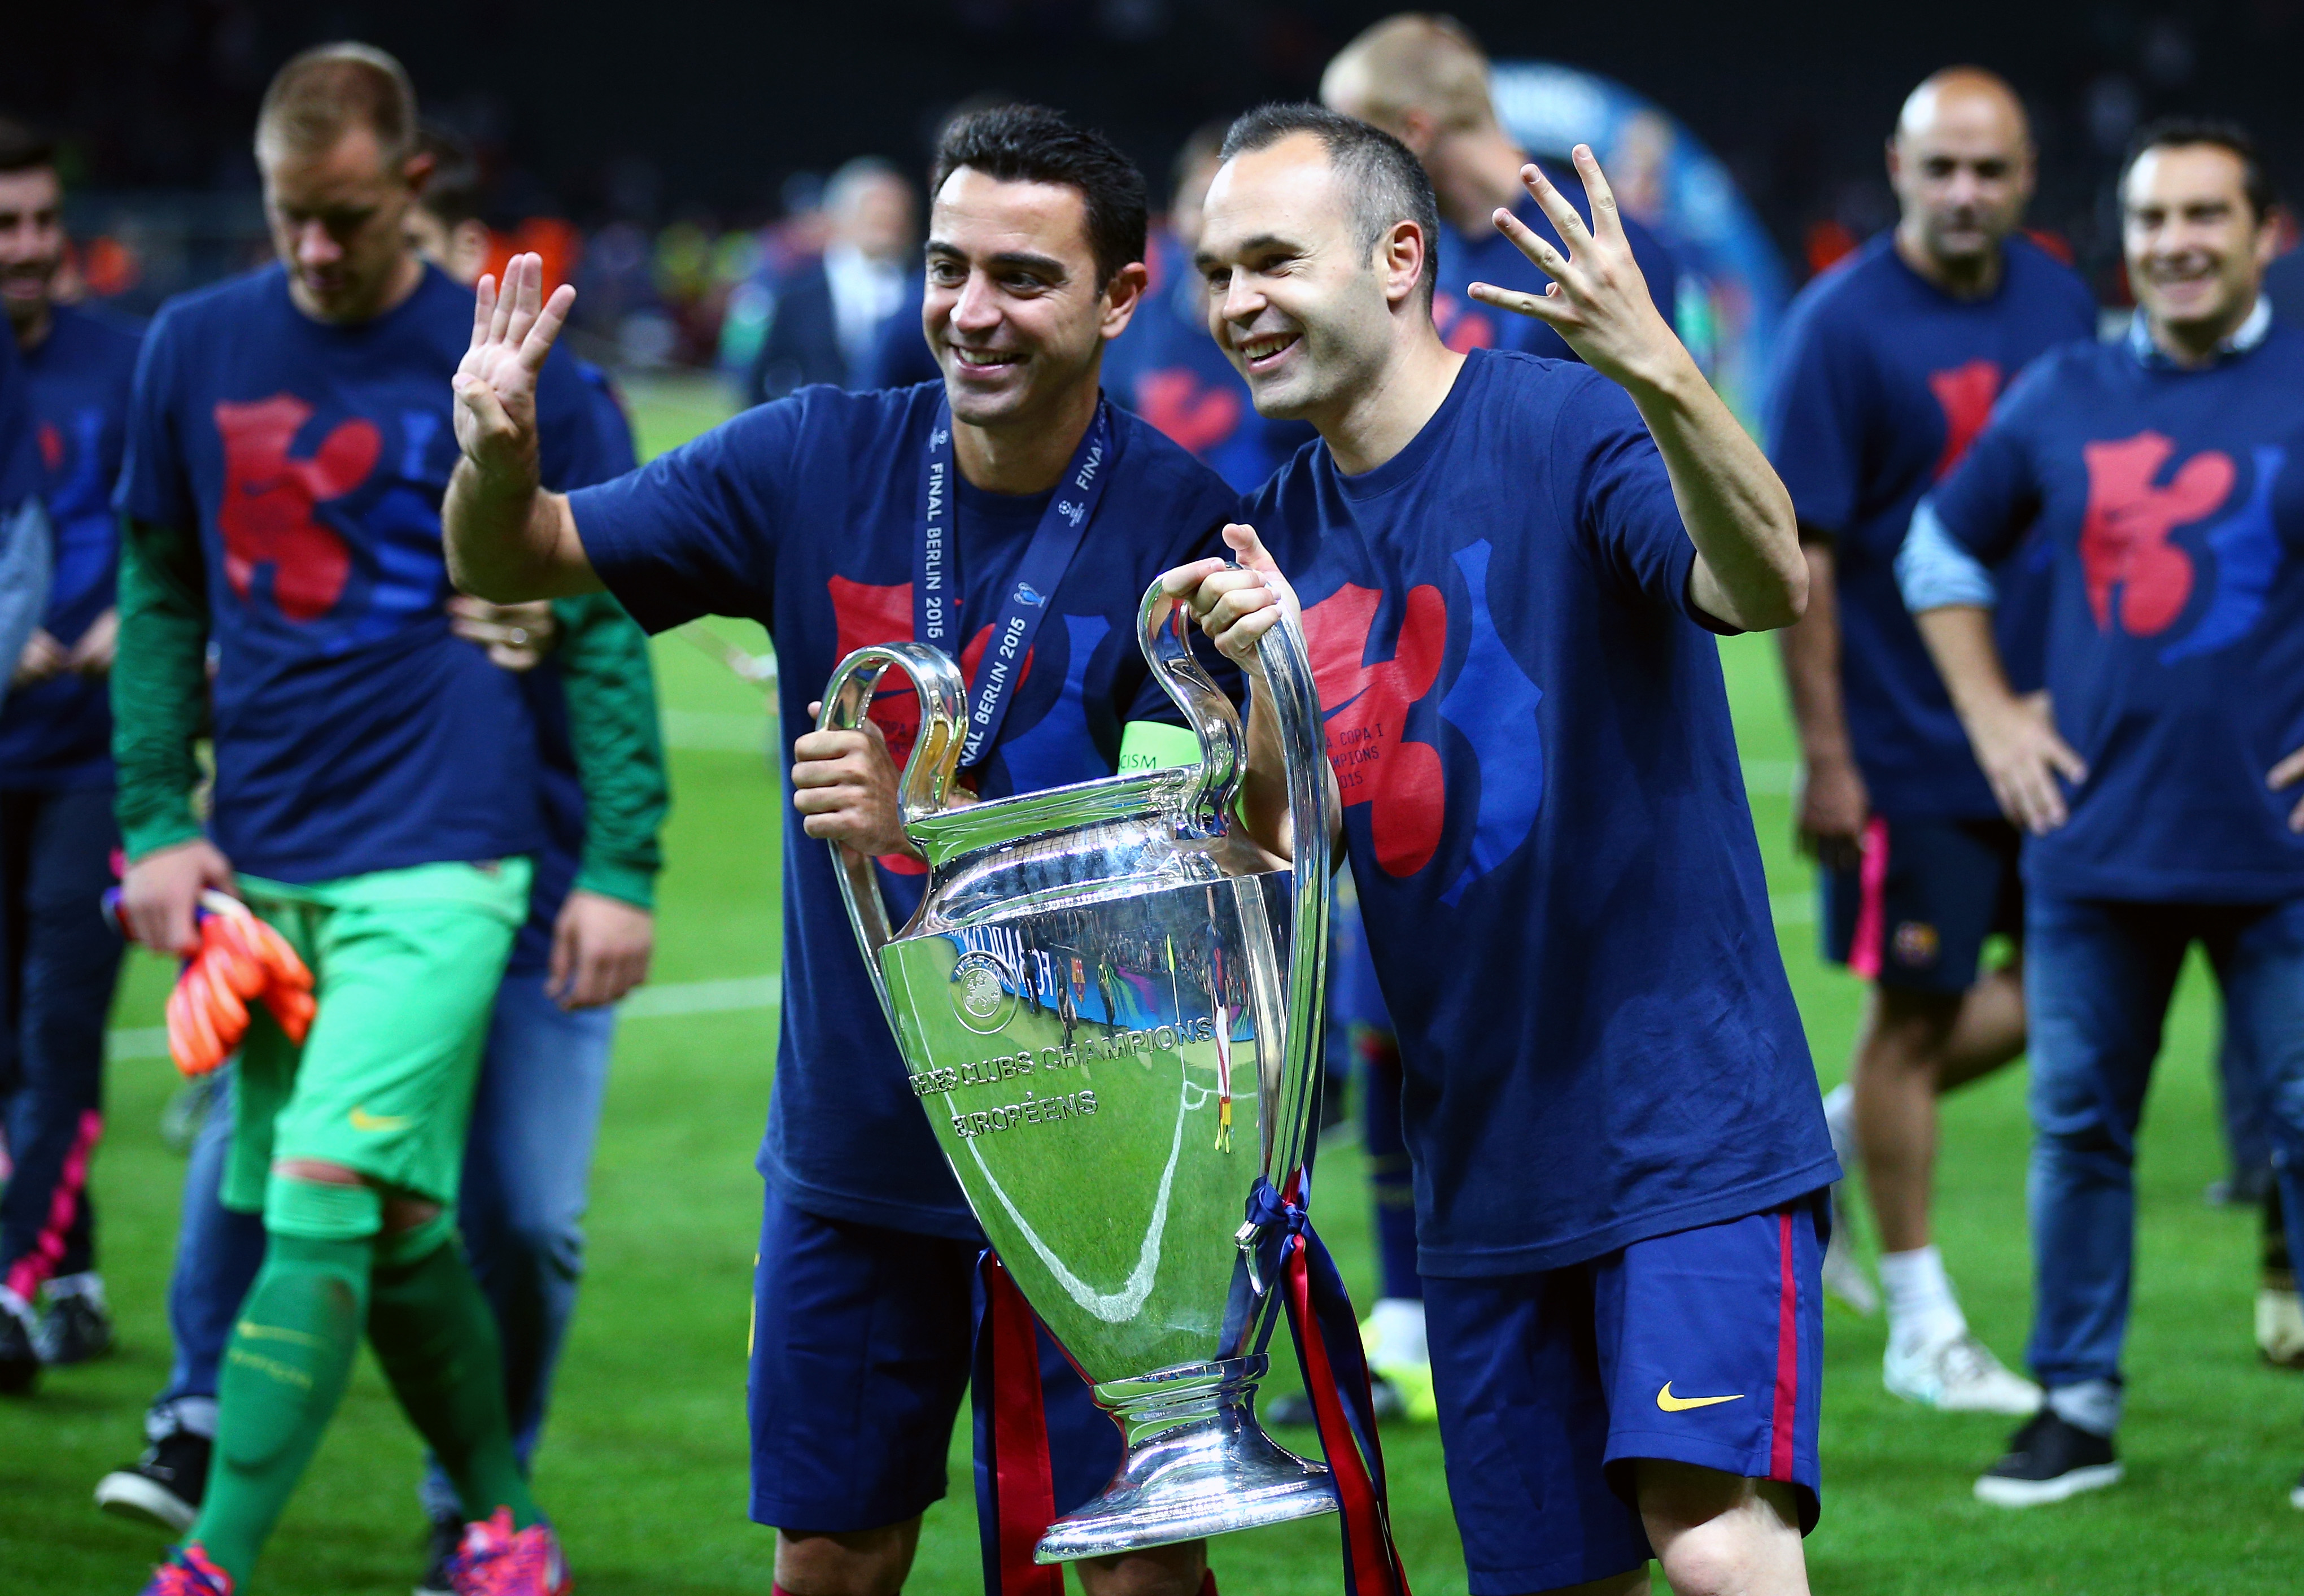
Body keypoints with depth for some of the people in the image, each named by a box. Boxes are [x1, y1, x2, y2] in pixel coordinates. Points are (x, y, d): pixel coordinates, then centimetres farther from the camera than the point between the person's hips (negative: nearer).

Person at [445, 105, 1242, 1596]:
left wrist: (924, 826, -34)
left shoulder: (1183, 525, -14)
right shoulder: (822, 461, -3)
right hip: (853, 1129, 3)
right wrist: (497, 464, -20)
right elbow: (516, 563, 3)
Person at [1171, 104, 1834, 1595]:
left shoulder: (1568, 428, -11)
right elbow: (1282, 857, 5)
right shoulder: (1283, 533, 9)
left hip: (1687, 1123, -7)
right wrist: (1261, 675, -15)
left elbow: (1771, 588, -31)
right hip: (1485, 1170, 7)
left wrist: (1658, 371, -47)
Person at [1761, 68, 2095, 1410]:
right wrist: (1824, 757, -15)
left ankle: (1832, 1137, 27)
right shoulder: (1842, 328, -12)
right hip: (1908, 739, -6)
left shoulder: (2061, 305, 6)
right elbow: (1797, 554, -12)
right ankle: (1922, 1328, 13)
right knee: (1917, 1008, 2)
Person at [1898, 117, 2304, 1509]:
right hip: (2094, 843, 4)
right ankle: (2079, 1407, 18)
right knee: (2080, 1130, 8)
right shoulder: (2064, 400, 7)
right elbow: (1941, 553, 22)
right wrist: (1993, 717, 12)